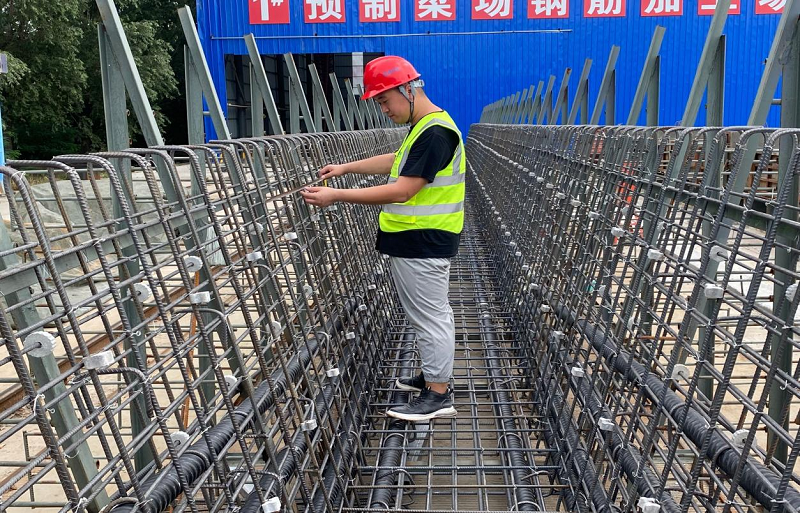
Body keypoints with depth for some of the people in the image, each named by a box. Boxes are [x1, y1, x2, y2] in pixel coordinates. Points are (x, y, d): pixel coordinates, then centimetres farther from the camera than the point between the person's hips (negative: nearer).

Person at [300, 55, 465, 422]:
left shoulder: (435, 133, -22)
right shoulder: (423, 127, 12)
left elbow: (402, 191, -26)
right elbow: (396, 161, 28)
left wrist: (337, 196, -25)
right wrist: (346, 168, 20)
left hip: (422, 244, -10)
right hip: (416, 241, 10)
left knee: (430, 316, -2)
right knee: (430, 313, 19)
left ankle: (438, 396, 8)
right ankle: (435, 376, 32)